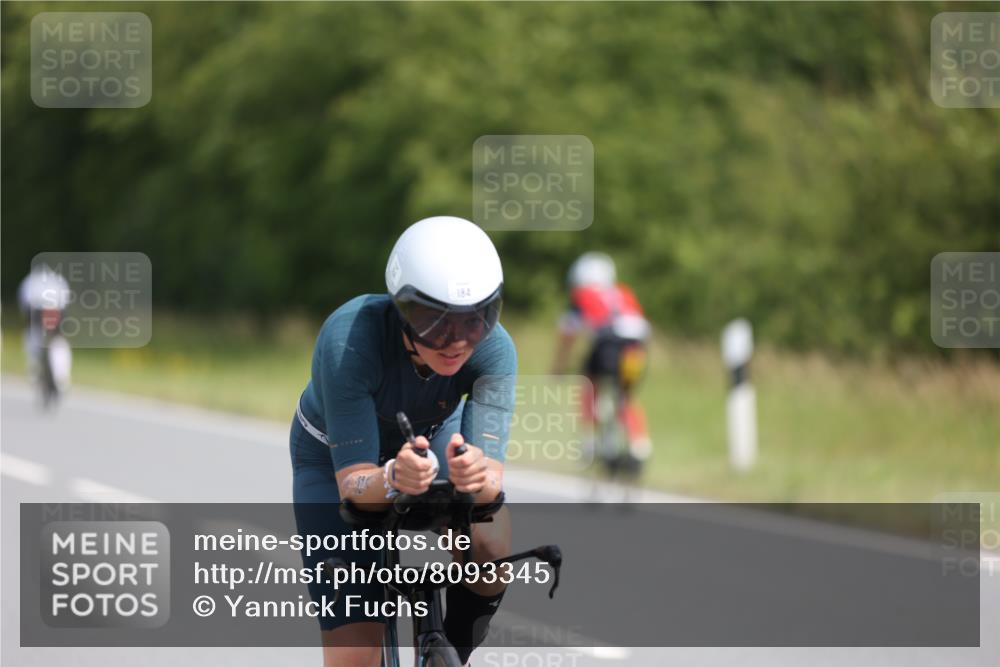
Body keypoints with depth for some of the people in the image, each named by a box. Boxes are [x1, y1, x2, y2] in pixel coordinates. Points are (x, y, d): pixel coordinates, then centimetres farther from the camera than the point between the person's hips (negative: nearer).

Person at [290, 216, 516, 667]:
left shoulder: (493, 348, -32)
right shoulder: (350, 338, -39)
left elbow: (492, 476, -38)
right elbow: (352, 484, -40)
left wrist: (479, 475, -62)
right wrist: (393, 478, -62)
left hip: (432, 434, 2)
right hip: (338, 455, -2)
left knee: (491, 546, -30)